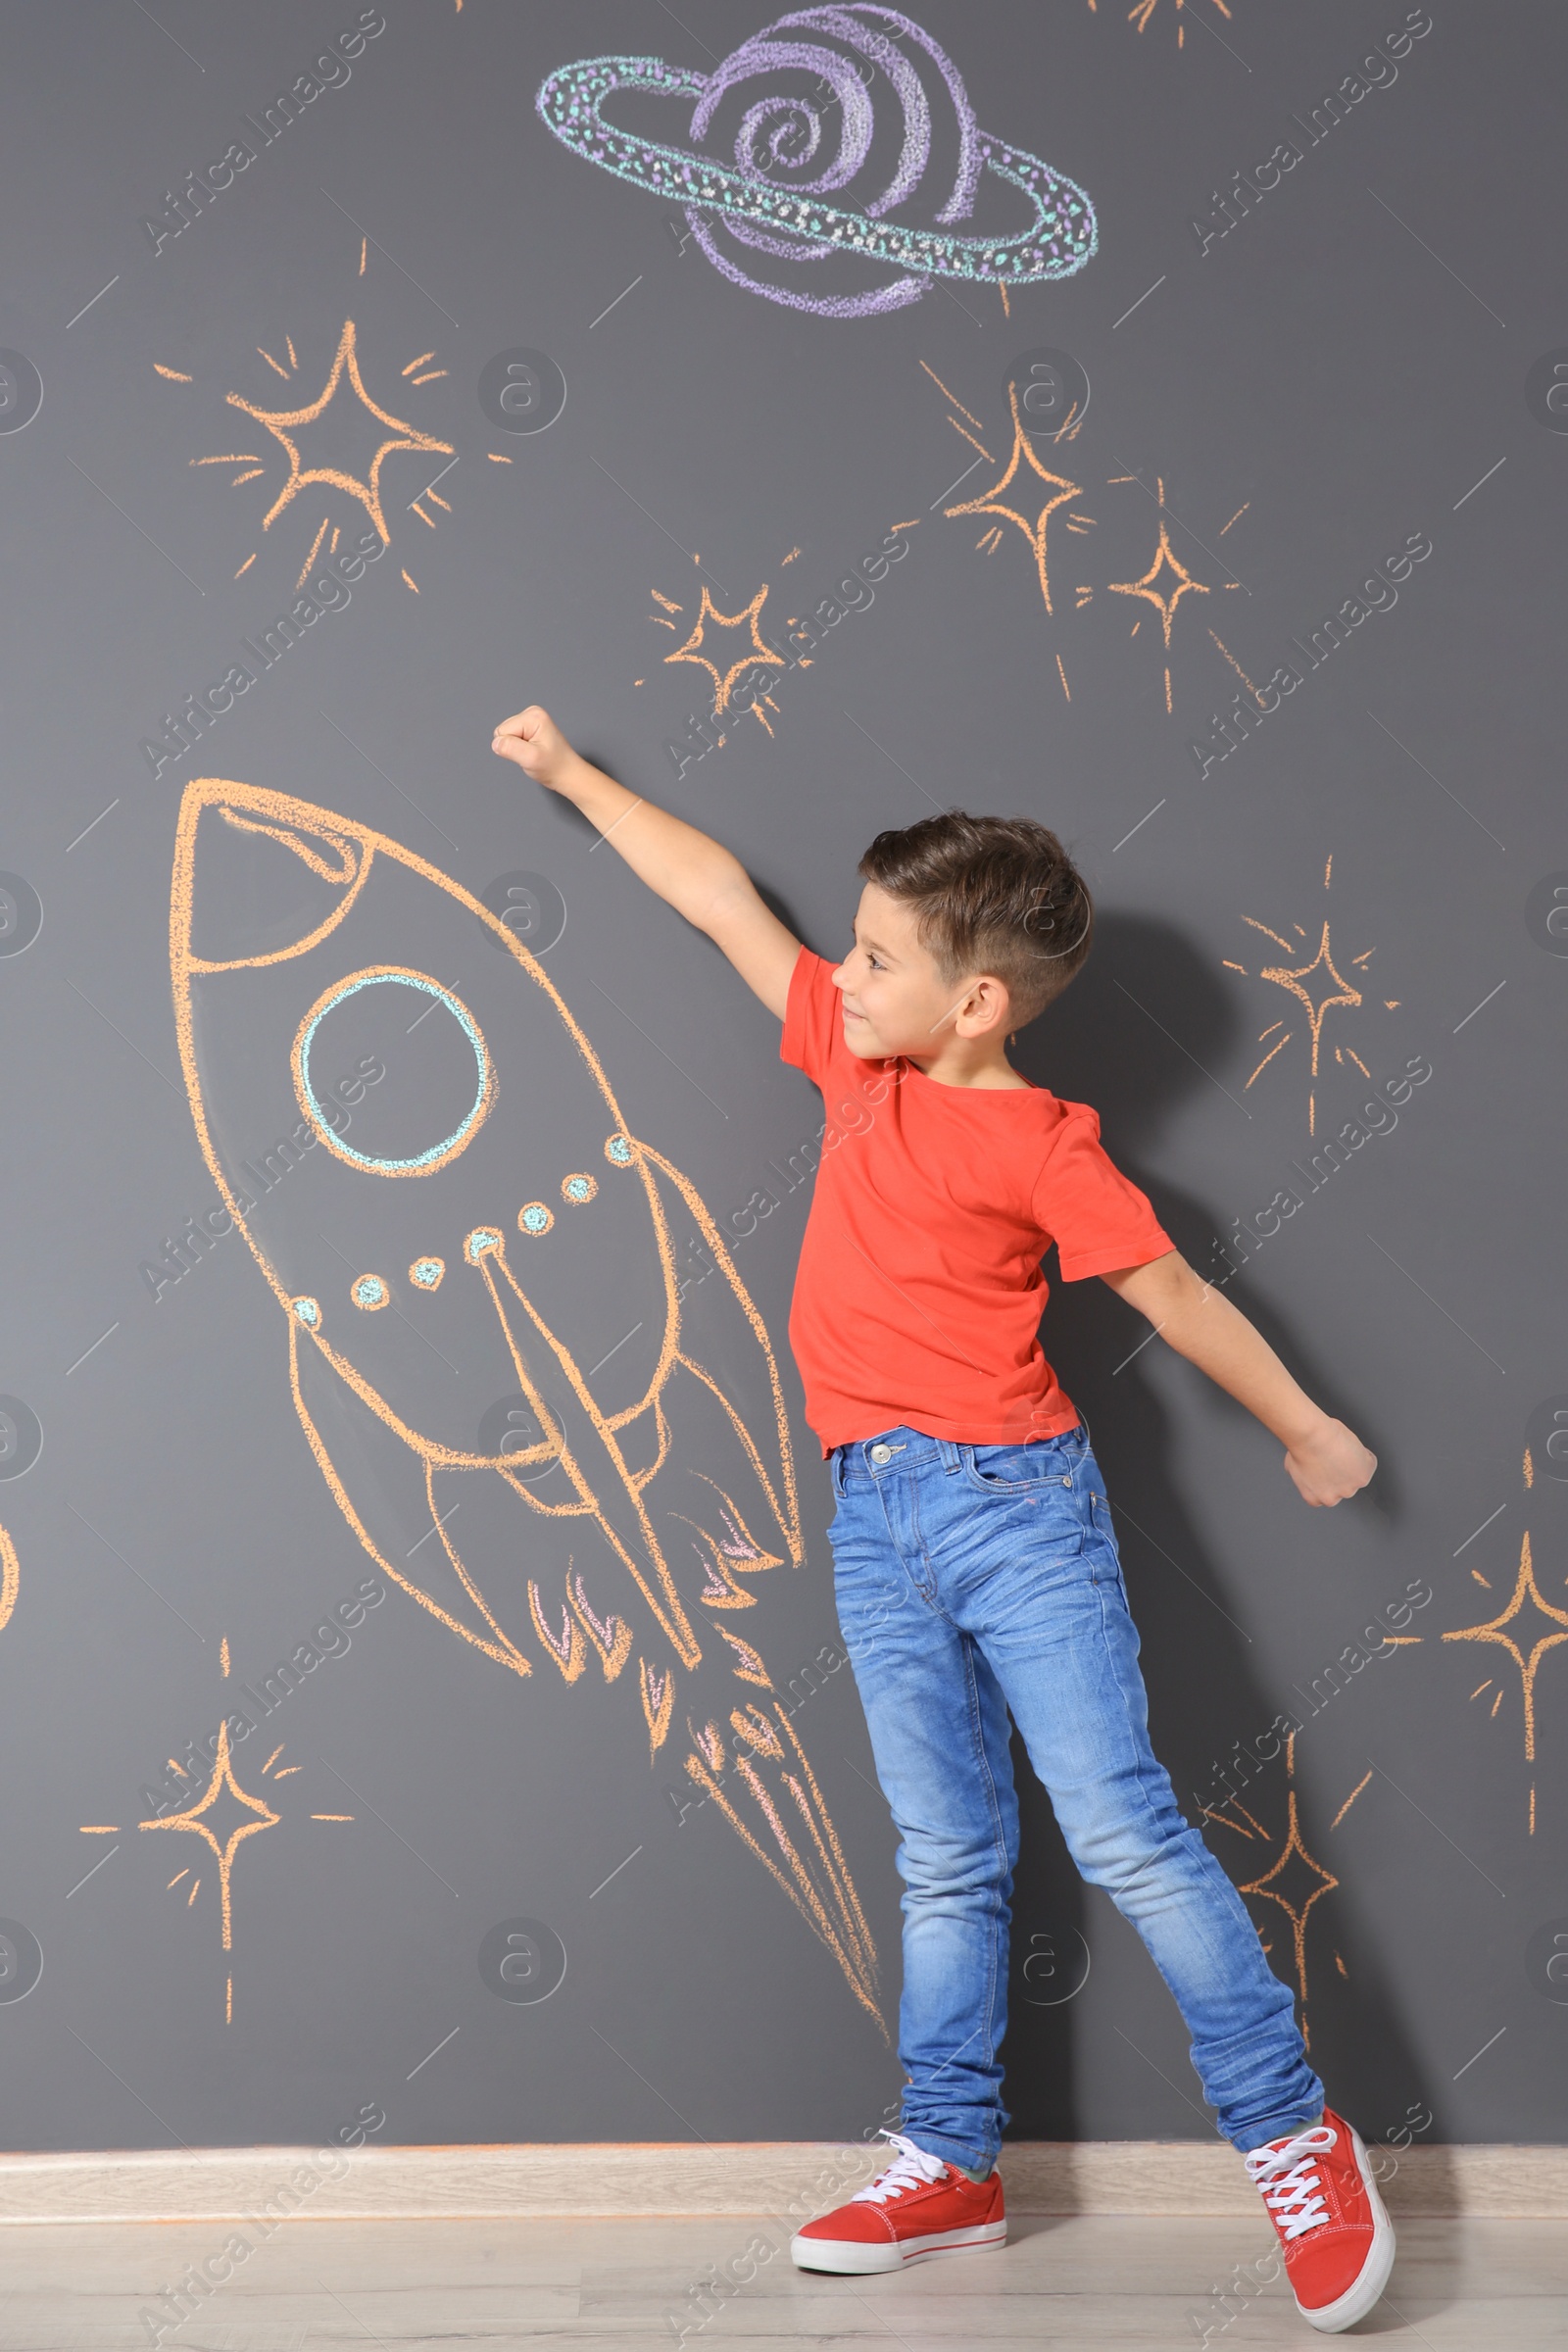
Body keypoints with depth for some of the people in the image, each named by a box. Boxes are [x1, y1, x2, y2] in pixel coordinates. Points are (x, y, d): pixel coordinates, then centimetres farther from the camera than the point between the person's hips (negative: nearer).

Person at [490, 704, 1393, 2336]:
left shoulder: (1040, 1143, -7)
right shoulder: (855, 1058, 9)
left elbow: (1173, 1293, 0)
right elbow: (721, 898, 16)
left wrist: (1304, 1431, 9)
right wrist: (573, 774, 23)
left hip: (1011, 1496, -5)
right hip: (876, 1520, 6)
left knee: (1120, 1826, -6)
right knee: (946, 1857, 10)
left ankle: (1293, 2138, 5)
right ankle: (949, 2162, 17)